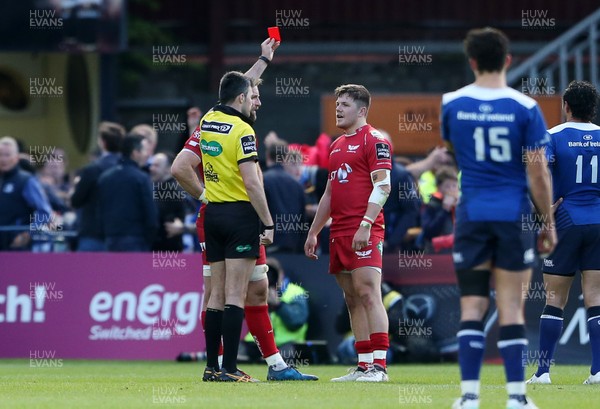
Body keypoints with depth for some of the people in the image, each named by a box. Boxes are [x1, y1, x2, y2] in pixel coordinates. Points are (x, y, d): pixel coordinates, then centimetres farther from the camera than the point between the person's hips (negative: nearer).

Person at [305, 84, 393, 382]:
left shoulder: (374, 140, -5)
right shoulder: (337, 146, 21)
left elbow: (382, 186, -14)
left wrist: (365, 225, -22)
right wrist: (313, 232, 25)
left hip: (364, 233, -9)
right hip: (339, 232, 9)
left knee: (368, 294, -14)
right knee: (353, 300, 6)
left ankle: (379, 366, -16)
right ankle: (364, 366, 8)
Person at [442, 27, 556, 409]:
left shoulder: (451, 104, 0)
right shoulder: (525, 108, -8)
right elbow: (538, 173, -7)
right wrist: (548, 223, 4)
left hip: (472, 216, 1)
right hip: (514, 216, -1)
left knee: (472, 306, 5)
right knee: (511, 308, 1)